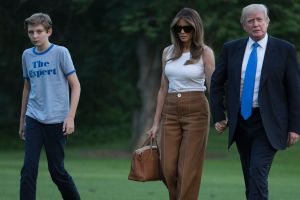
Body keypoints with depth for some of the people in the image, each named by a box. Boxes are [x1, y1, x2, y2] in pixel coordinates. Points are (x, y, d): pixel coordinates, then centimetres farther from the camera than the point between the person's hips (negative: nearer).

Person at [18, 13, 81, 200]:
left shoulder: (60, 52, -4)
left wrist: (70, 116, -12)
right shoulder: (27, 55, 9)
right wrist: (22, 120, 20)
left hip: (57, 121, -3)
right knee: (29, 169, -8)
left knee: (57, 170, 1)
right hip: (33, 119, 4)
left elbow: (75, 86, -4)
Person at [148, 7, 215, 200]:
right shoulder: (168, 52, 10)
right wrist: (156, 123, 12)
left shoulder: (205, 52, -3)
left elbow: (213, 86, -9)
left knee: (188, 169, -6)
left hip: (196, 111, -5)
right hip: (171, 113, 5)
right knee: (169, 169, 1)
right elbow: (163, 89, 14)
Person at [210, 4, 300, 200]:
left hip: (268, 123, -4)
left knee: (258, 173, -17)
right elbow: (217, 83, 14)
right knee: (250, 177, 9)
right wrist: (219, 116, 7)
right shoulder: (231, 49, 6)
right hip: (241, 121, 4)